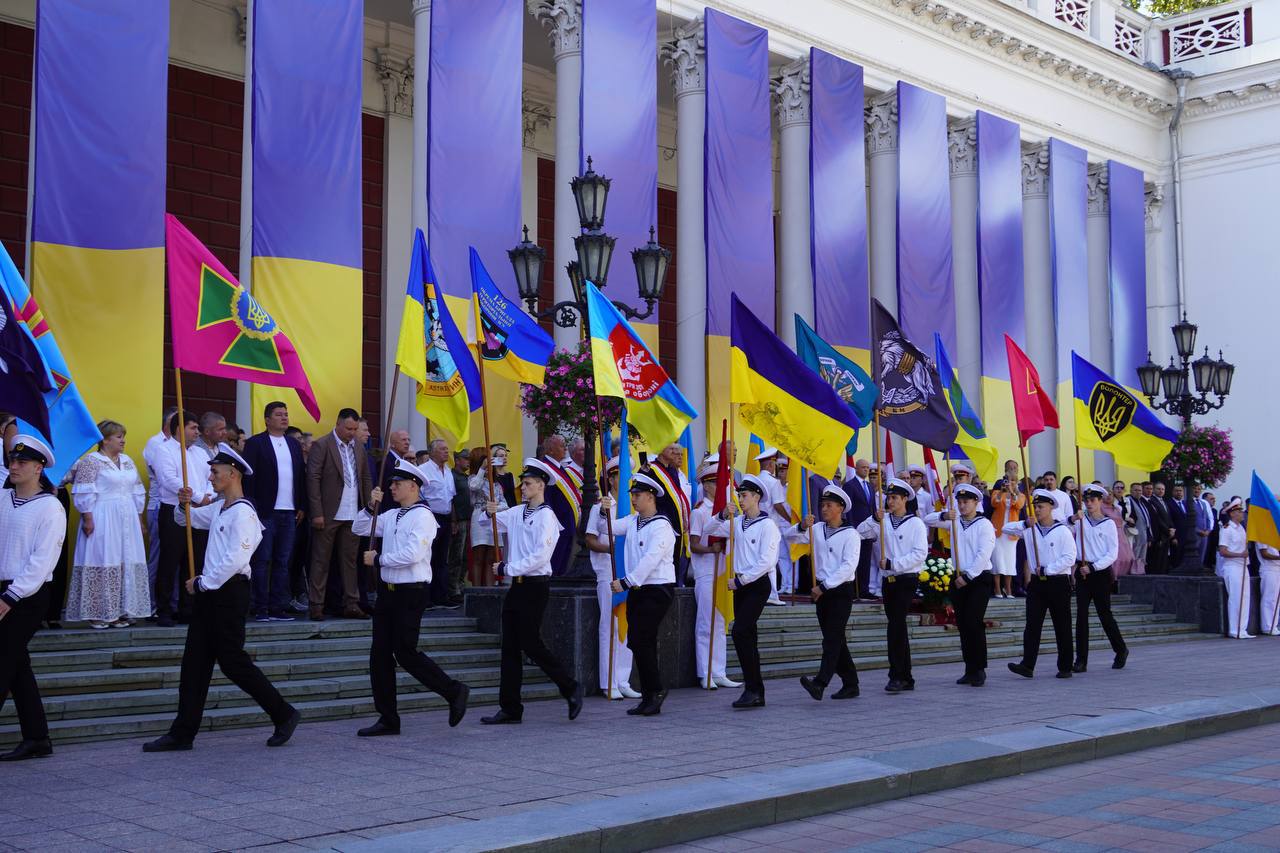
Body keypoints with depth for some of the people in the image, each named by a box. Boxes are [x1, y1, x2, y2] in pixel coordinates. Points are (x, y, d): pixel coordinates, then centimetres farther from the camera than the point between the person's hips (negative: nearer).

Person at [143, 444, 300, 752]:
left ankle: (284, 715, 10)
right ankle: (182, 733, 11)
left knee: (232, 660, -4)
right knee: (195, 661, 8)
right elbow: (191, 519, 30)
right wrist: (184, 504, 8)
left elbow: (235, 559, -23)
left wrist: (203, 583, -15)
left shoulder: (243, 512, -16)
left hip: (230, 591, -9)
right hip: (211, 591, 9)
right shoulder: (218, 507, 13)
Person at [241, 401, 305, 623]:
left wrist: (301, 507, 10)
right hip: (265, 512, -5)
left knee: (283, 562, 7)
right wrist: (251, 508, -13)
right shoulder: (255, 444, -2)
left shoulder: (294, 445, 15)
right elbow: (248, 478, -7)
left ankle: (278, 607, 11)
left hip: (289, 513, 5)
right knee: (262, 561, 0)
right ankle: (260, 608, 4)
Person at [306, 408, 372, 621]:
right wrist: (317, 513, -15)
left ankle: (351, 605, 14)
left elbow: (366, 479, 16)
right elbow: (313, 479, -10)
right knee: (321, 561, 2)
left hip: (352, 515, 6)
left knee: (350, 560, 9)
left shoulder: (359, 447, 12)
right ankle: (316, 606, 6)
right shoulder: (321, 445, -6)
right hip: (329, 514, -5)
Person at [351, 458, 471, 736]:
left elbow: (413, 554, -22)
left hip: (412, 593, -8)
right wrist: (371, 506, 3)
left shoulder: (423, 516, -12)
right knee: (380, 654, 6)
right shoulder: (391, 515, 14)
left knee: (405, 653, -7)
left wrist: (378, 559, -12)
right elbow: (358, 529, 19)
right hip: (388, 591, 8)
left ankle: (454, 692, 11)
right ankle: (388, 719, 13)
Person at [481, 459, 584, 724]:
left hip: (535, 585, -8)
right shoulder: (517, 512, 13)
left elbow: (540, 556, -18)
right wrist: (491, 512, -5)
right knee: (510, 647, 7)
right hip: (517, 586, 8)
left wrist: (507, 568, -14)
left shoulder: (546, 516, -10)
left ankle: (571, 688, 12)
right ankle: (510, 709, 11)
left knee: (531, 643, -6)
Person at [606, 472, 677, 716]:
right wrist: (606, 512, -8)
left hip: (657, 590, -8)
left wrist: (626, 581, -20)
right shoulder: (632, 521, 13)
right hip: (637, 590, 8)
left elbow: (650, 559, -20)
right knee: (636, 642, 6)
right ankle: (649, 697, 13)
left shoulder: (661, 526, -12)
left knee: (642, 640, -12)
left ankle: (656, 691, 3)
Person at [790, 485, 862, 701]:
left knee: (832, 638, -14)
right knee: (835, 639, 11)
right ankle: (850, 685, 20)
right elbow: (790, 536, 6)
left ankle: (820, 683, -27)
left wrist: (824, 586, -19)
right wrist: (802, 527, -15)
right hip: (822, 590, 7)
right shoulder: (817, 529, 10)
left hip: (842, 590, -6)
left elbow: (849, 566, -16)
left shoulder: (850, 534, -7)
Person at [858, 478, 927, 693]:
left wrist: (893, 564, -16)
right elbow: (861, 534, -1)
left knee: (895, 626, -15)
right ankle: (906, 678, 18)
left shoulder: (915, 523, -4)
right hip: (888, 579, 6)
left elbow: (920, 553, -12)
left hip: (906, 580, -6)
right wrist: (874, 519, -17)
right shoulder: (882, 521, 9)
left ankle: (897, 676, -12)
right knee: (898, 627, 11)